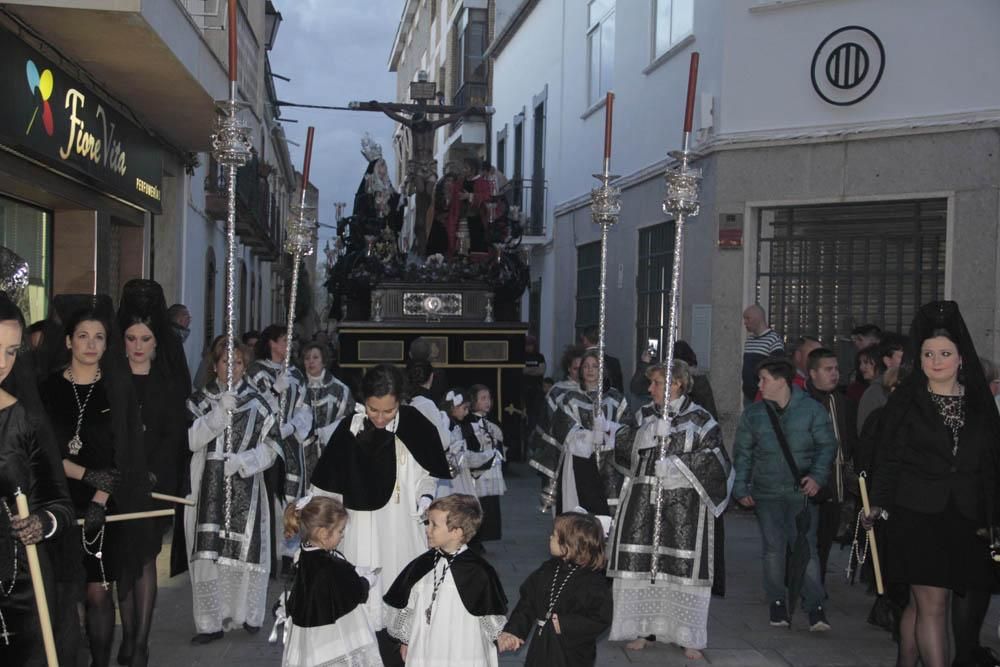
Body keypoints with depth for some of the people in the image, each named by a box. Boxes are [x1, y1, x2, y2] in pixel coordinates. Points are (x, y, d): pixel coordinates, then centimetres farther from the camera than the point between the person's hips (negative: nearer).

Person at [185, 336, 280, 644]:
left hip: (245, 490, 0)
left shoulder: (257, 404, 7)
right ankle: (211, 622, 5)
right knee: (207, 553, -4)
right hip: (209, 489, 0)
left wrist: (242, 460, -11)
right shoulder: (200, 401, 8)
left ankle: (247, 614, 16)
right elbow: (191, 440, -5)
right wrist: (221, 412, -14)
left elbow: (270, 448, 5)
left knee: (244, 550, -1)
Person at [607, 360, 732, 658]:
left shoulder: (699, 419, 0)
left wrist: (678, 465, -15)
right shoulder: (645, 417, 13)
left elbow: (714, 459, -7)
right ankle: (644, 629, 13)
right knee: (641, 561, 0)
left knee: (684, 565, -5)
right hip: (643, 499, 4)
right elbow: (627, 452, 12)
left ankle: (689, 637, 7)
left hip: (683, 503, -4)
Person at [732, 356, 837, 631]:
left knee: (805, 546, -8)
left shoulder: (811, 409, 1)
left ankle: (815, 607, -3)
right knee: (773, 548, 4)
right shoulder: (753, 414, 8)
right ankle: (778, 602, 18)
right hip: (767, 493, 2)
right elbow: (742, 453, 12)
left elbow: (827, 444, 3)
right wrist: (741, 489, 5)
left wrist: (818, 476, -11)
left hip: (802, 491, -2)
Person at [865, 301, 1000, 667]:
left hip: (965, 518, 3)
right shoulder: (905, 400, 2)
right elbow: (889, 457, 0)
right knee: (932, 602, -7)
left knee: (920, 602, 9)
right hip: (918, 514, -3)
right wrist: (880, 505, -9)